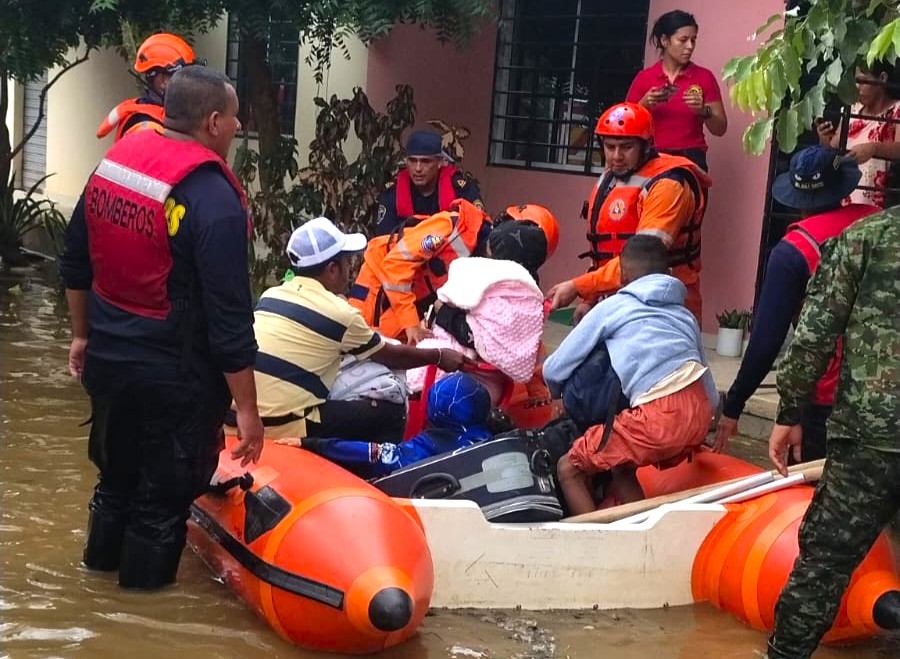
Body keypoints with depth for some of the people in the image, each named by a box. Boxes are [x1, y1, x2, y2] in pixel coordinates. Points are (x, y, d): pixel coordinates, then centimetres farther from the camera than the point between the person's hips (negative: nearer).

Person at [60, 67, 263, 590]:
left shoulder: (113, 160, -1)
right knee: (164, 492, 12)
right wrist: (247, 407, -16)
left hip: (107, 361, 7)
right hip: (175, 380, -7)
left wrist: (83, 334, 23)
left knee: (117, 470, 28)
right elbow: (229, 320, -23)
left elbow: (75, 264, 10)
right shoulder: (215, 199, -24)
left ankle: (102, 557, 48)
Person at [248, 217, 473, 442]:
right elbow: (389, 356, 9)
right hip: (284, 427, -7)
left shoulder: (270, 296, 10)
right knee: (390, 411, 5)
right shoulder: (339, 313, -7)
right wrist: (439, 357, 25)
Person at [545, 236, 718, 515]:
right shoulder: (684, 314, 28)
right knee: (621, 467, 28)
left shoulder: (611, 307, 14)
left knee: (570, 469, 9)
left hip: (659, 416, -6)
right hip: (700, 414, 6)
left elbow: (553, 370, 16)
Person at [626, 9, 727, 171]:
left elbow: (720, 129, 4)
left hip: (690, 159, 0)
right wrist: (644, 105, -10)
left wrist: (703, 111, -14)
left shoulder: (704, 77, 4)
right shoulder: (644, 78, 5)